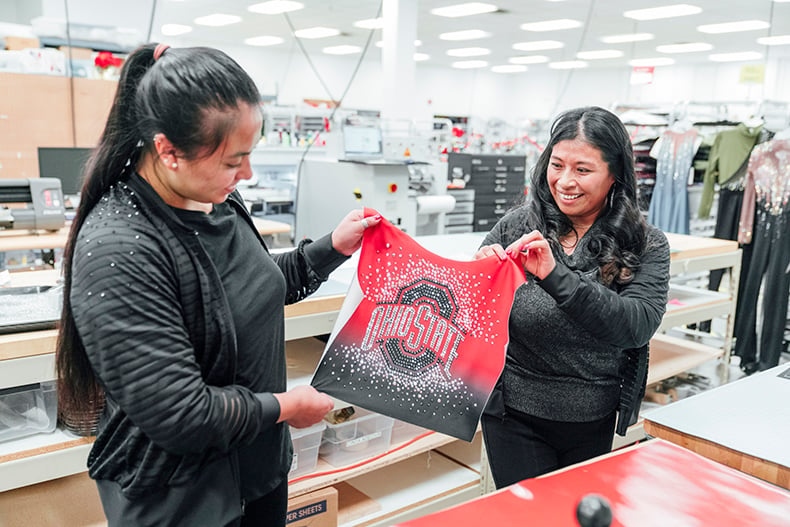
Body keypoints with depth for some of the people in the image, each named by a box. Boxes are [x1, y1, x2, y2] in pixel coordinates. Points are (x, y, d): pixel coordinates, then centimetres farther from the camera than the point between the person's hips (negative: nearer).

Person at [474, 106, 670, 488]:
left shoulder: (645, 245, -4)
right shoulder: (516, 227, -4)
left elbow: (637, 325, -20)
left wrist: (556, 275, -29)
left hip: (593, 424, 1)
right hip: (515, 417, -1)